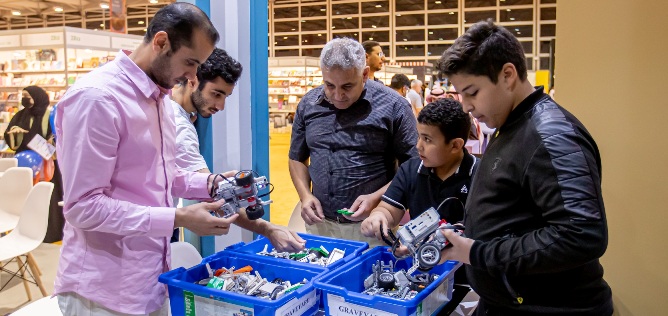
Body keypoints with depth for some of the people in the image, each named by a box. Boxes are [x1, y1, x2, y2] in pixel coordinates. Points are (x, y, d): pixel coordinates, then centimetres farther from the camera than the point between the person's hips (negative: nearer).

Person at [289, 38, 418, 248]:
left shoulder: (393, 106, -9)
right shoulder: (308, 104, 3)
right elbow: (297, 158, 14)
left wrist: (376, 198, -16)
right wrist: (305, 195, -1)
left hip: (370, 226, -3)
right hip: (319, 223, 4)